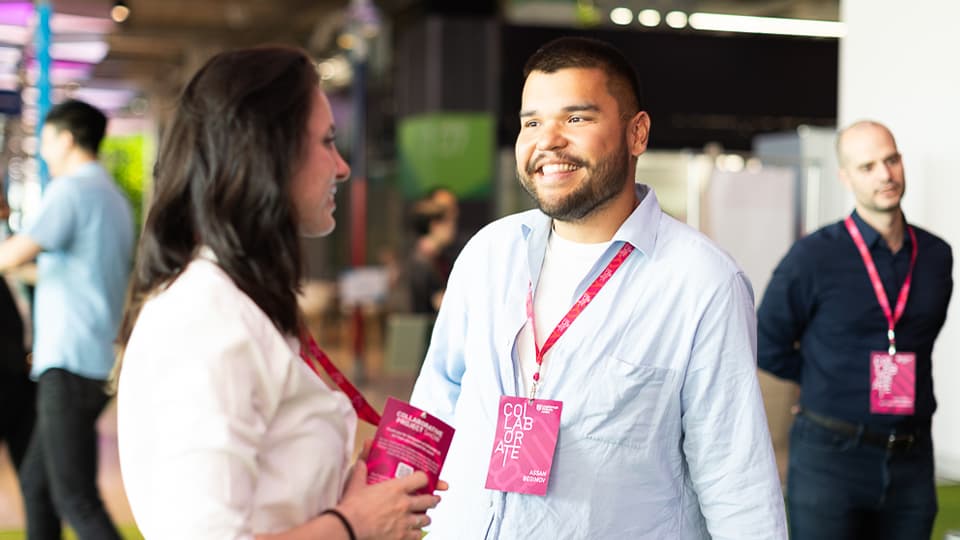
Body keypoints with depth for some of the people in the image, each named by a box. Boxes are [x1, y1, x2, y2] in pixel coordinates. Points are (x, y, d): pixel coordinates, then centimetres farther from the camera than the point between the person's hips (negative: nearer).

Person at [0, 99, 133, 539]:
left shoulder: (71, 190, -10)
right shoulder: (115, 198, 18)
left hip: (70, 363, -9)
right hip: (100, 361, 9)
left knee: (76, 498, -9)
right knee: (36, 481, 16)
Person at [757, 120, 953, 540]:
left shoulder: (936, 256, 4)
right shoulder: (813, 257, -9)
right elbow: (768, 347, 1)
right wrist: (826, 383, 7)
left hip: (912, 458, 4)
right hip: (830, 458, -4)